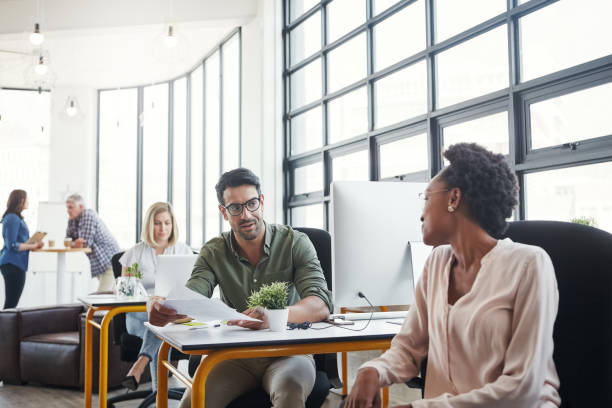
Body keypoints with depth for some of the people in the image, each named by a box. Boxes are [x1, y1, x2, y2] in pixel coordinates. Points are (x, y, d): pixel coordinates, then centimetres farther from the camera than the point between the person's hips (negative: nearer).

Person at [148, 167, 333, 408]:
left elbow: (321, 306, -17)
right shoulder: (213, 253, 4)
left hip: (288, 351, -2)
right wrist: (163, 310, -36)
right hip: (235, 355, 3)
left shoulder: (294, 243, -4)